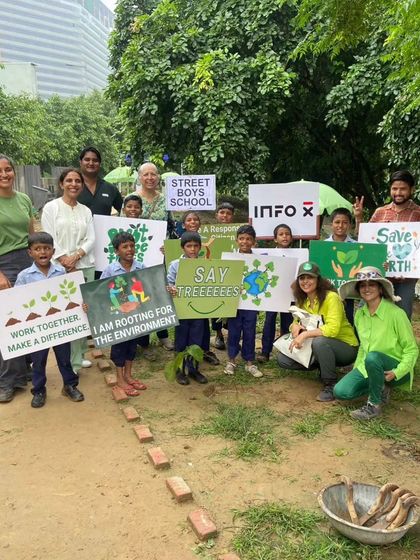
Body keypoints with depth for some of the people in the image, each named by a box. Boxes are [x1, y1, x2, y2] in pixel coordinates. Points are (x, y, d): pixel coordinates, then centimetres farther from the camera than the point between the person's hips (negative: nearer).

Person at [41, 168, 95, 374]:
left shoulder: (86, 211, 13)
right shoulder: (51, 207, 1)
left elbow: (91, 239, 5)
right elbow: (49, 238, -6)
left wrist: (76, 256, -11)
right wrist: (65, 262, -12)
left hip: (86, 266, 4)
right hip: (61, 268, -4)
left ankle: (79, 355, 18)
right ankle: (70, 361, 3)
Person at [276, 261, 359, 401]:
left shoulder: (331, 297, -20)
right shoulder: (302, 300, 2)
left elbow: (332, 329, -31)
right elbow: (296, 322, 5)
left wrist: (305, 334, -32)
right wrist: (295, 326, -18)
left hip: (346, 347, -7)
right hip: (323, 348, 7)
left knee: (319, 341, -39)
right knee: (283, 358, -5)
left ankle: (331, 385, -17)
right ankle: (322, 367, 11)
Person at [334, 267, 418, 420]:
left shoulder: (396, 313, -18)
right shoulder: (359, 314, 2)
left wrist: (397, 372, -24)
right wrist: (356, 368, 7)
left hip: (393, 369, -5)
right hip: (368, 368, 6)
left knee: (373, 357, -38)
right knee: (340, 392, -16)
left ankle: (374, 405, -16)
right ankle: (381, 389, 8)